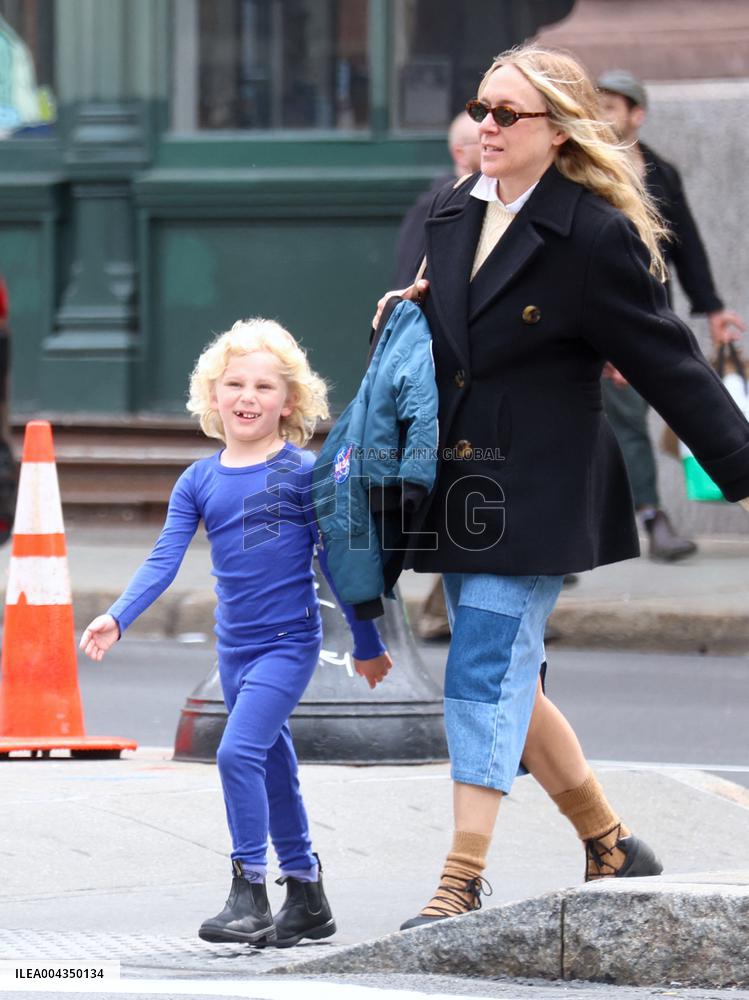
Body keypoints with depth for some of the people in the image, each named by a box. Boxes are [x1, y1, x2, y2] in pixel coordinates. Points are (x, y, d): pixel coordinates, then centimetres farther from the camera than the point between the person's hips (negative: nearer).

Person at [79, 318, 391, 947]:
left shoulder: (304, 472, -5)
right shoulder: (199, 482, 5)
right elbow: (164, 560, -1)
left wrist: (367, 644, 6)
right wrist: (118, 618, -17)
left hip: (289, 642, -5)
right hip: (235, 648, 5)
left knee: (239, 751, -20)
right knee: (274, 769, 13)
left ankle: (250, 895, -15)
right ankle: (307, 900, 24)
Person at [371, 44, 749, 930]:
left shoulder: (596, 235, -13)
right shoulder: (452, 214, 8)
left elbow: (666, 362, -10)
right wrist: (409, 311, 2)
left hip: (538, 491, -8)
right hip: (461, 484, 8)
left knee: (487, 673, -11)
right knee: (505, 677, 12)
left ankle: (461, 883, -9)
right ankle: (610, 847, 27)